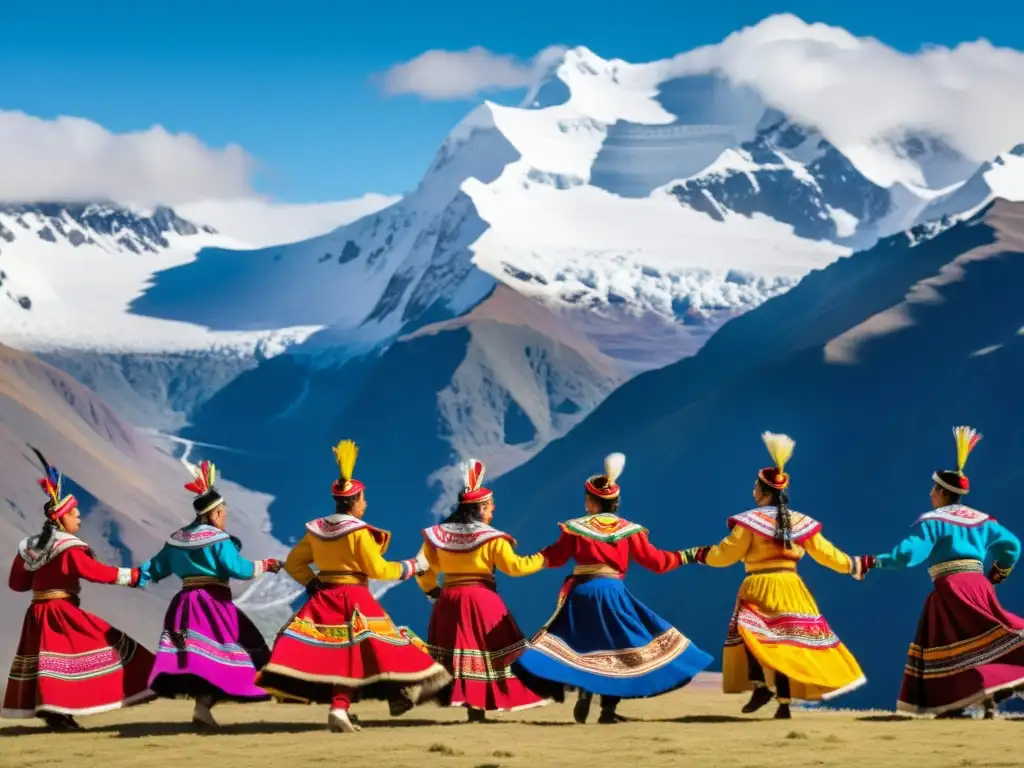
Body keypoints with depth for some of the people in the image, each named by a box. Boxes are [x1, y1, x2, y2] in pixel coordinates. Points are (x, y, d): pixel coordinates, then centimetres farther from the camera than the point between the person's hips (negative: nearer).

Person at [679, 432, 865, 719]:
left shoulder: (751, 521, -5)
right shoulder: (800, 522, 8)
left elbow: (725, 555, -5)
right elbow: (826, 553, 12)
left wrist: (696, 554, 11)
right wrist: (853, 565, 26)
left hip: (760, 588, -5)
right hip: (790, 589, 5)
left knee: (749, 633, -4)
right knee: (785, 642, 6)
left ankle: (760, 686, -26)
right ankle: (784, 703, 5)